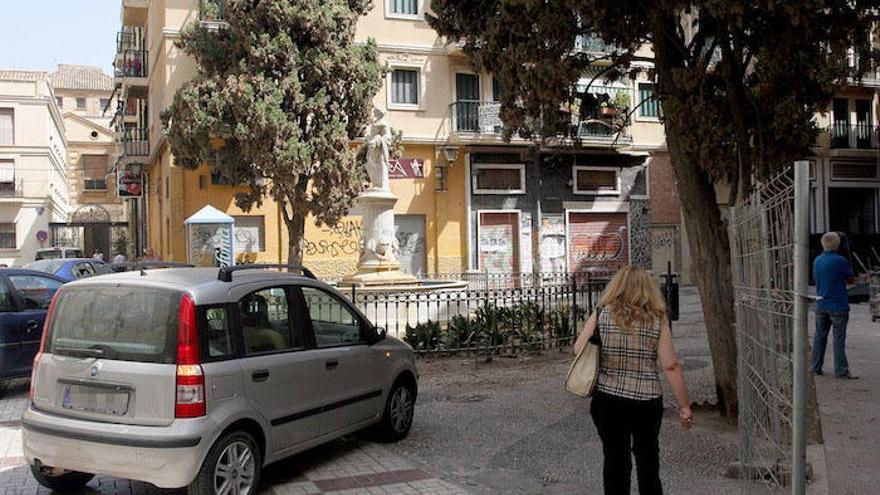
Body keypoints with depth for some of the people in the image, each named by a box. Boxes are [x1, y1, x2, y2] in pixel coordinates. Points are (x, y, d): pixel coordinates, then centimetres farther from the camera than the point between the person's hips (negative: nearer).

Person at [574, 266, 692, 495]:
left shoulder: (602, 314, -4)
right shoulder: (657, 320, -5)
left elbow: (578, 349, -3)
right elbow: (671, 366, -9)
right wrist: (684, 406, -2)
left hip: (607, 399, 0)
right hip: (647, 401, 0)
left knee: (615, 459, 12)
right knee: (647, 458, 18)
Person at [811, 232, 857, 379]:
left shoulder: (817, 260, 6)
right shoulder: (839, 260, -15)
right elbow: (850, 278, -4)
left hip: (821, 305, 6)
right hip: (838, 305, -6)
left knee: (820, 336, 12)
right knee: (839, 339, -2)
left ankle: (816, 367, 17)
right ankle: (841, 371, 0)